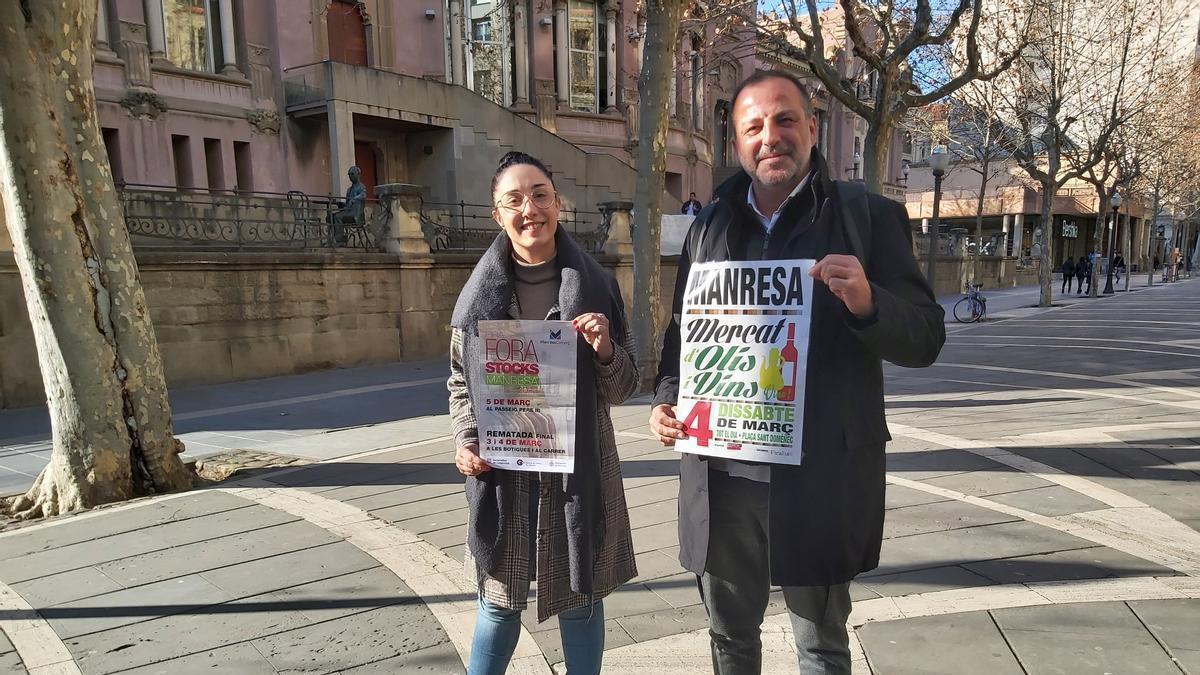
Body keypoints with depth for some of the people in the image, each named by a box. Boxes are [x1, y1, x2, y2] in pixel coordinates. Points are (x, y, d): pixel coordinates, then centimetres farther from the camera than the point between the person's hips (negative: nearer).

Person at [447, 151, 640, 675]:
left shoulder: (595, 285, -2)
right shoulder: (480, 292, 0)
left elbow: (622, 389, 1)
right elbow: (460, 381, 9)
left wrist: (605, 350, -18)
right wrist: (465, 441, -6)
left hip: (579, 469, 0)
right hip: (502, 473, 1)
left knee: (580, 597, 13)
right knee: (500, 601, 14)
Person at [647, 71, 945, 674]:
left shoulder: (868, 216, -2)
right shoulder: (710, 225, 8)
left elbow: (925, 338, -4)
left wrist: (867, 303, -24)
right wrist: (666, 399, -3)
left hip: (818, 478, -3)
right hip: (720, 475, 4)